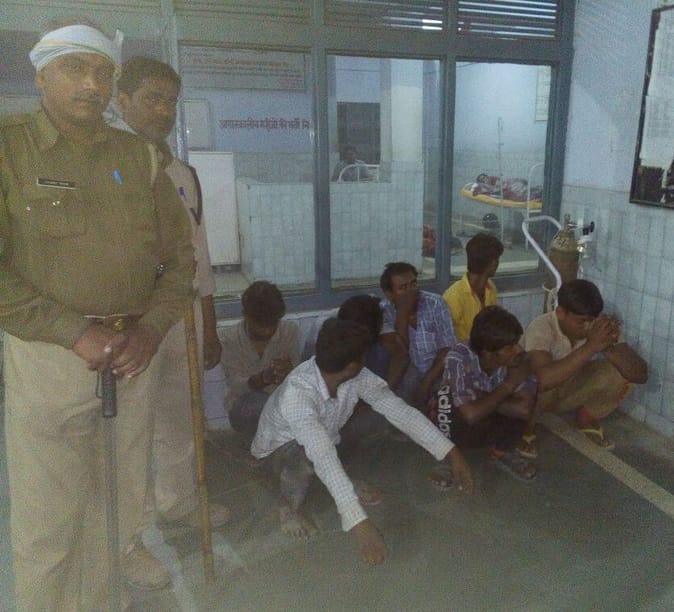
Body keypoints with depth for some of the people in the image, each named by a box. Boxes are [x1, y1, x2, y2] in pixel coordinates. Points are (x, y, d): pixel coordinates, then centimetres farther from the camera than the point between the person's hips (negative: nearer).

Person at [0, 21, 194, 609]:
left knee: (128, 496, 15)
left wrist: (152, 325, -6)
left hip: (135, 354, 4)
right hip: (47, 357, -3)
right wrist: (75, 332, -18)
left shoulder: (140, 156, 9)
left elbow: (179, 252, 10)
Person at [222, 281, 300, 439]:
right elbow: (235, 385, -19)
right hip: (244, 404, -2)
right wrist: (263, 378, -41)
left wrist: (288, 372, -39)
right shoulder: (230, 337, -13)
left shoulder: (290, 330, -10)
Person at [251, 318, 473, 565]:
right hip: (280, 448, -6)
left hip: (326, 437, 7)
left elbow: (399, 410, -20)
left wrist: (451, 452, -23)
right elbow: (324, 458, -52)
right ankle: (288, 506, -8)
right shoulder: (296, 393, -42)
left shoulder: (355, 377, -23)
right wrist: (360, 522, -58)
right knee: (305, 457, -39)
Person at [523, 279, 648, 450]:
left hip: (573, 390, 5)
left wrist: (609, 346, -42)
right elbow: (545, 379, -51)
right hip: (535, 391, -4)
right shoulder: (541, 328, -33)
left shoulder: (601, 327, -20)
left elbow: (641, 375, -24)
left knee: (622, 372, -21)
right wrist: (591, 346, -50)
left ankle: (587, 418, 7)